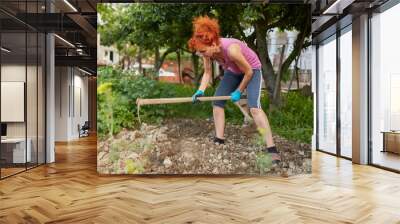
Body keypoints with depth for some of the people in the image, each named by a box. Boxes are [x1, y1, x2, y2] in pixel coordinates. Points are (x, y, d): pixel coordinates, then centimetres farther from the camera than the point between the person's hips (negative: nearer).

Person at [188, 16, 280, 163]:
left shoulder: (231, 49, -40)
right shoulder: (207, 51, -21)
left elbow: (248, 72, -27)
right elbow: (207, 73, -10)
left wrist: (238, 91, -16)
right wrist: (200, 91, -27)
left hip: (252, 69, -7)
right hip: (233, 71, 7)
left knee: (254, 107, -25)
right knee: (217, 102, 1)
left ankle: (272, 149, -26)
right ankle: (219, 140, 12)